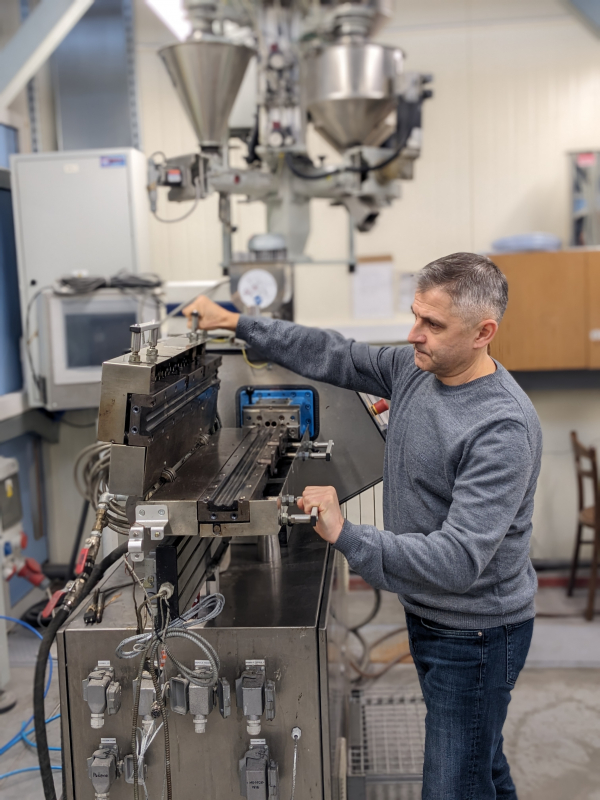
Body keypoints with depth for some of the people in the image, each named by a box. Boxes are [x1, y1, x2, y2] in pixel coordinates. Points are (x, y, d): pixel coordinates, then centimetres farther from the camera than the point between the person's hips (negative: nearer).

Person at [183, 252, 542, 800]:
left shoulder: (504, 430, -30)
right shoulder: (416, 369, -5)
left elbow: (460, 559, -35)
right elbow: (336, 356, 5)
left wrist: (345, 536, -40)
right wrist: (236, 323, 5)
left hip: (474, 635, -8)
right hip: (427, 613, 8)